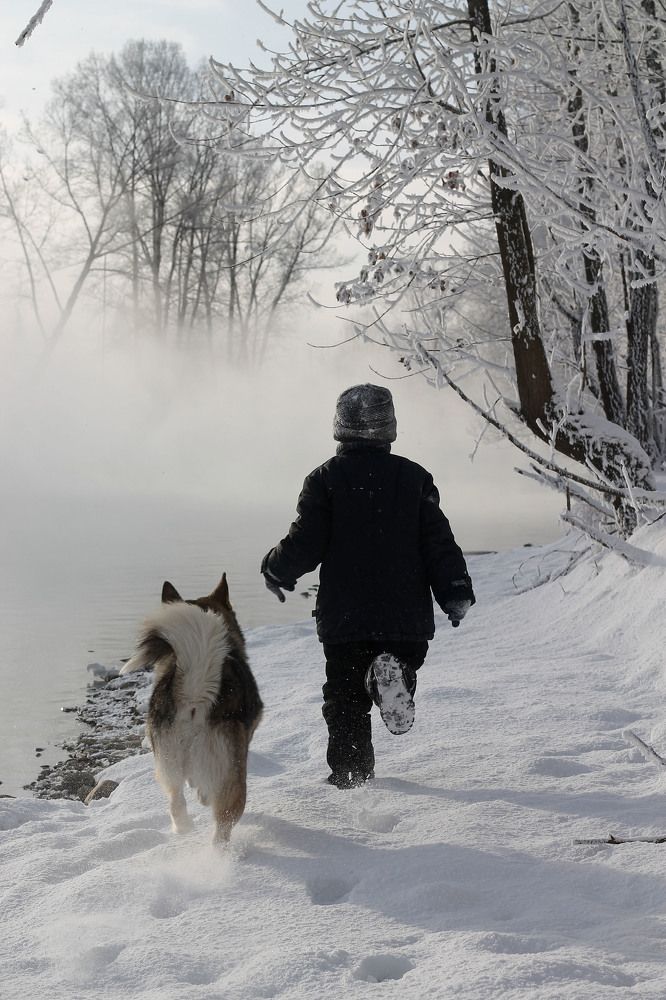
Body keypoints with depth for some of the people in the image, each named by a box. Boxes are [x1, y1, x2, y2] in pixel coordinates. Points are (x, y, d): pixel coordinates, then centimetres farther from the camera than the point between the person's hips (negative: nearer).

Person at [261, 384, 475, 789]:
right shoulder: (414, 477, 1)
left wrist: (275, 569, 12)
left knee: (346, 696, 10)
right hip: (406, 615, 1)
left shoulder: (325, 478, -5)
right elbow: (439, 542, -1)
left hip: (344, 617, -1)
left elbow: (304, 546, -7)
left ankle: (351, 772, 5)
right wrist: (457, 594, 6)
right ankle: (394, 676, -19)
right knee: (403, 658, 17)